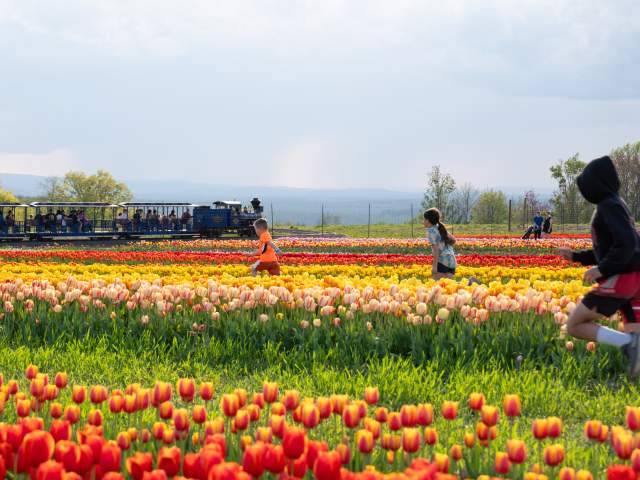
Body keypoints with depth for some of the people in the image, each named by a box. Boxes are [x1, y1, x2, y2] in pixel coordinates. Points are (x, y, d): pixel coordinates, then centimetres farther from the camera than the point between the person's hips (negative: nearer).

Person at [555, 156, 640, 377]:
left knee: (574, 325, -3)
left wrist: (602, 269, -18)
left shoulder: (610, 206, -10)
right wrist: (576, 256, 23)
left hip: (620, 280, -10)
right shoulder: (611, 205, 20)